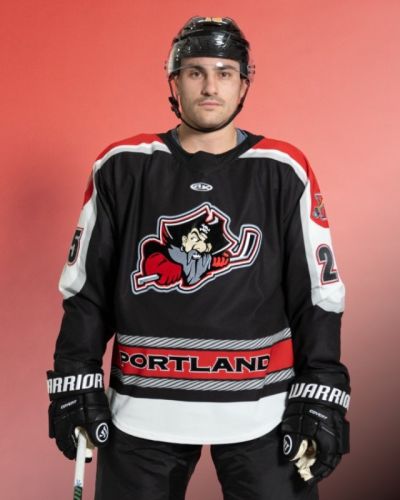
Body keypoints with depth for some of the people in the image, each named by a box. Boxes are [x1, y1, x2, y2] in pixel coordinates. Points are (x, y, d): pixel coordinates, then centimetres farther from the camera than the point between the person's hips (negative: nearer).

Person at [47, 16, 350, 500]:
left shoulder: (283, 170, 0)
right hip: (143, 405, 1)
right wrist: (74, 380, 2)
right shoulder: (123, 166, 2)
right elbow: (85, 284, 6)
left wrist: (322, 394, -3)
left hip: (261, 406, 0)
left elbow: (317, 291, 2)